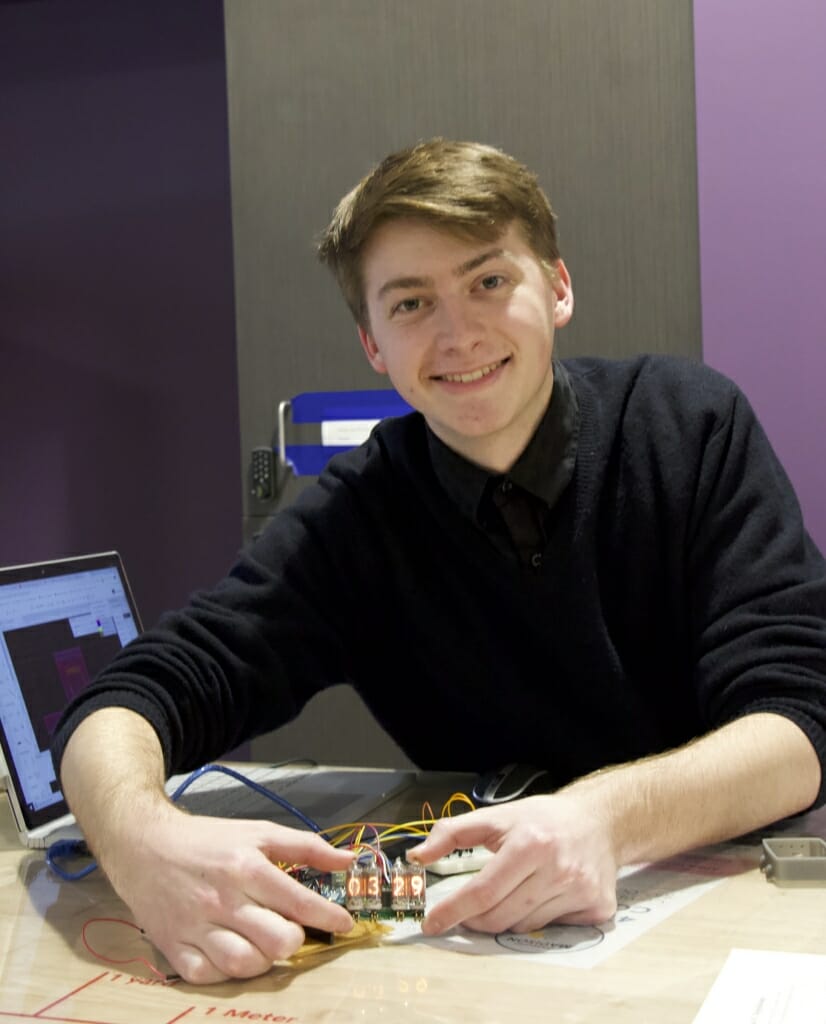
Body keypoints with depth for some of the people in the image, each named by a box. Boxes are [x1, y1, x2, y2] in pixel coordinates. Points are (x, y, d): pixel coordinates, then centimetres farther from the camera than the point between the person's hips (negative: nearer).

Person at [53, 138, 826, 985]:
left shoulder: (690, 426, -9)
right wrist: (141, 839, -36)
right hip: (485, 942, 3)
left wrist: (610, 815, -37)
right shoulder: (354, 518, -7)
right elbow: (117, 710, -13)